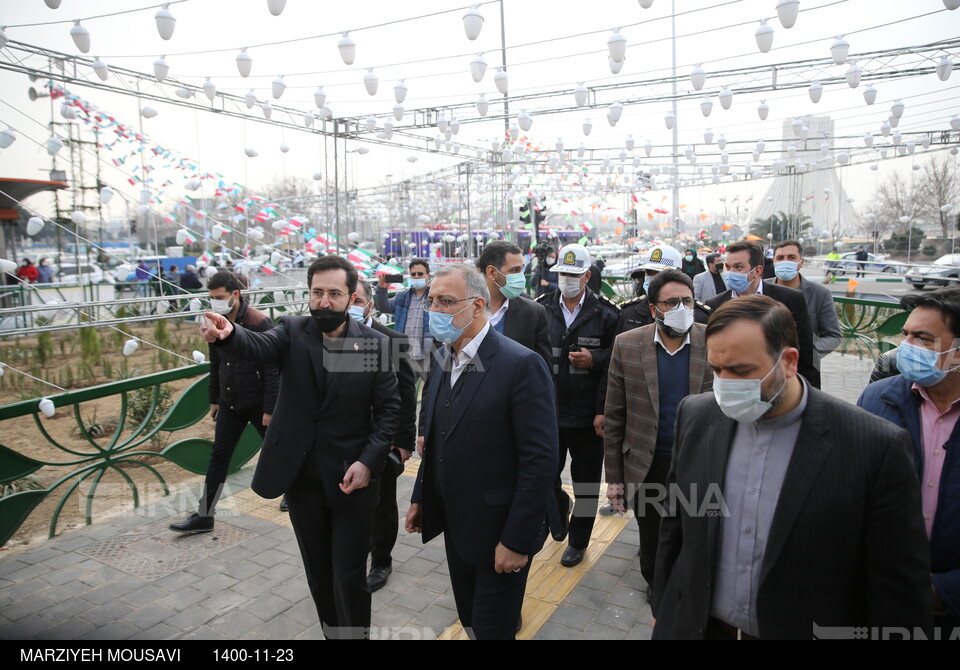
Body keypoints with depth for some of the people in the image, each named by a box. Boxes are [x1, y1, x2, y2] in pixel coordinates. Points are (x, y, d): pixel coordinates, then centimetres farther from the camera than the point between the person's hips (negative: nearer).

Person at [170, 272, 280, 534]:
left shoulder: (259, 323, -18)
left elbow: (271, 370, -17)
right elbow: (215, 364, 13)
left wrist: (270, 408, -17)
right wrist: (214, 399, 14)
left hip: (258, 403, -5)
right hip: (229, 404, 6)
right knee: (218, 458, 8)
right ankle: (204, 516, 16)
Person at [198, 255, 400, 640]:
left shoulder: (375, 344, -6)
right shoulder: (292, 332, -3)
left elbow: (388, 409, -5)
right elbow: (259, 346, -23)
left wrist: (368, 461, -17)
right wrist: (228, 333, -45)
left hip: (350, 481, -2)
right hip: (301, 479, 3)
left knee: (349, 579, 4)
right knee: (318, 575, 18)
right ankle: (331, 632, 40)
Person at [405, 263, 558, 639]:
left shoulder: (521, 365, -20)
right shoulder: (442, 358, 4)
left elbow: (540, 460, -21)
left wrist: (518, 540, -19)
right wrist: (420, 496, 12)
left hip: (498, 531, -7)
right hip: (454, 523, 7)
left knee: (491, 628, 8)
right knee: (469, 620, 22)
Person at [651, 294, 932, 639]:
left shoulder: (875, 448, -20)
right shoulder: (695, 416, -8)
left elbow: (900, 594, -12)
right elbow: (675, 526, 2)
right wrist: (662, 609, 7)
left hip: (806, 629, -2)